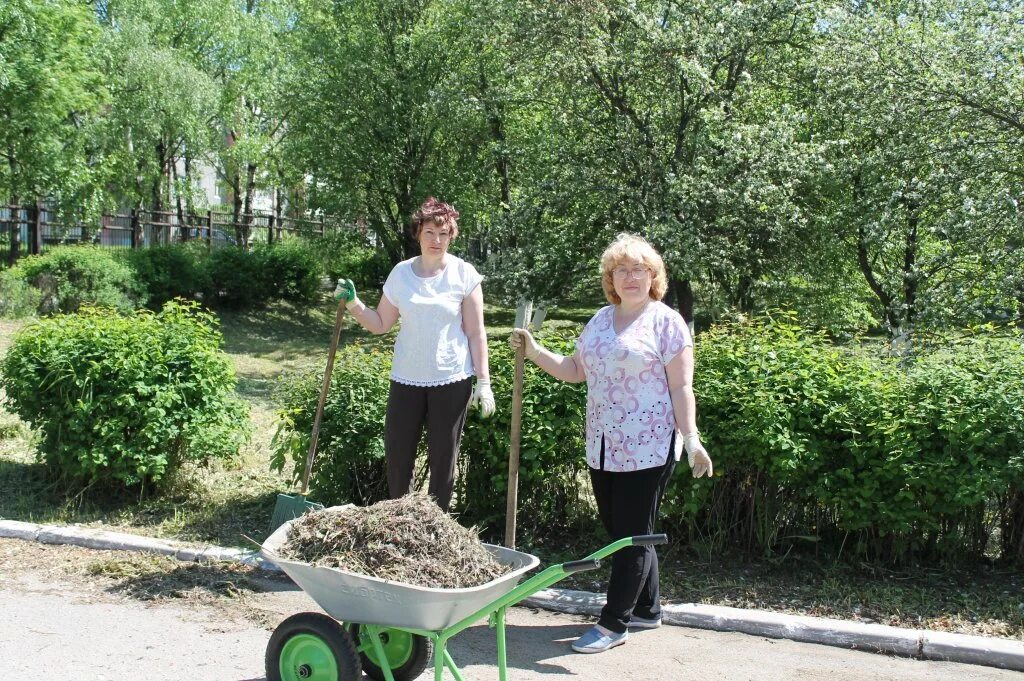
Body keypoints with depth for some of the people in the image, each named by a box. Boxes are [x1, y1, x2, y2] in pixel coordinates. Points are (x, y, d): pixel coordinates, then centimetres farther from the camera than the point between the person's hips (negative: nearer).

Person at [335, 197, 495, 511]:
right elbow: (380, 324, 10)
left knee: (443, 460, 7)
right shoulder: (401, 272, 4)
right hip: (407, 378, 3)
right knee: (396, 457, 5)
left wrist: (484, 382, -6)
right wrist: (352, 302, -6)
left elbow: (476, 334, -2)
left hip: (452, 380, -2)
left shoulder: (464, 274, -3)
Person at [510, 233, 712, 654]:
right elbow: (575, 371, 16)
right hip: (603, 447, 7)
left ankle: (613, 624, 7)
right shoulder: (600, 320, 13)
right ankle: (647, 610, 29)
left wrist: (691, 439, -17)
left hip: (648, 448, -7)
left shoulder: (666, 322, -5)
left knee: (632, 533, 0)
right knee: (619, 530, 14)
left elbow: (681, 387, -9)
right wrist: (535, 352, 3)